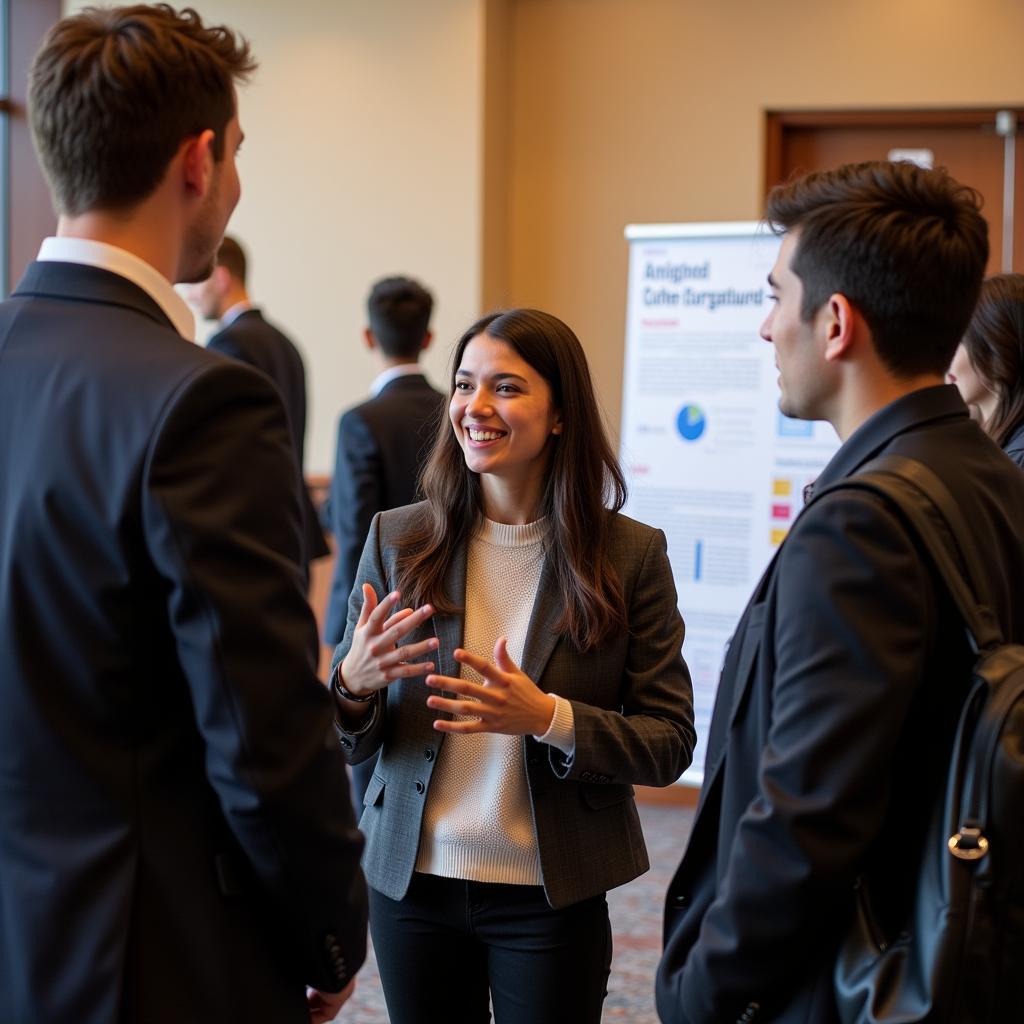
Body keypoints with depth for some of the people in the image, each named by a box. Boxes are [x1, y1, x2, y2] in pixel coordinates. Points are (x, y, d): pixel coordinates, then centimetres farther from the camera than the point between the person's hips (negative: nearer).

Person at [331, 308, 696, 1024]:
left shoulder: (631, 555, -7)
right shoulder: (397, 541, -2)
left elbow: (670, 744, -6)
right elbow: (348, 745, 2)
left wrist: (549, 718, -23)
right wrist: (353, 683, -21)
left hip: (552, 895, -2)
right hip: (412, 884, 2)